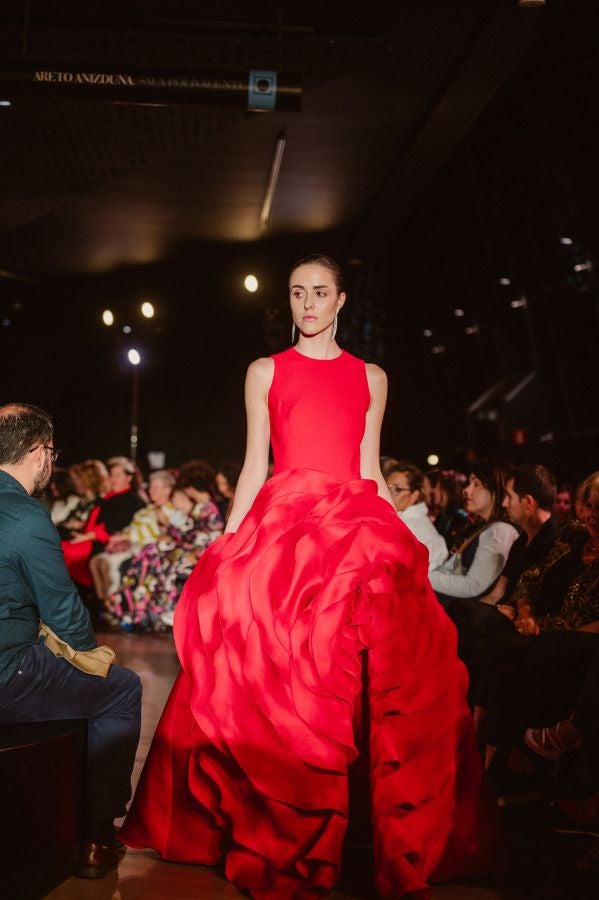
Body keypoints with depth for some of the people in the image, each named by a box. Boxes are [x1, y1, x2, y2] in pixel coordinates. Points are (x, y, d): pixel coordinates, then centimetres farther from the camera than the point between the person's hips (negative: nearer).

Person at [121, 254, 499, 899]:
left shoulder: (371, 378, 16)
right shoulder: (265, 372, 13)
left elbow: (370, 472, 14)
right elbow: (253, 466, 10)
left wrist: (398, 540, 6)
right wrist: (227, 543, 1)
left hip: (357, 531, 1)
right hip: (281, 528, -1)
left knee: (386, 680, -8)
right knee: (274, 680, -9)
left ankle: (399, 846, 6)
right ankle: (281, 848, 4)